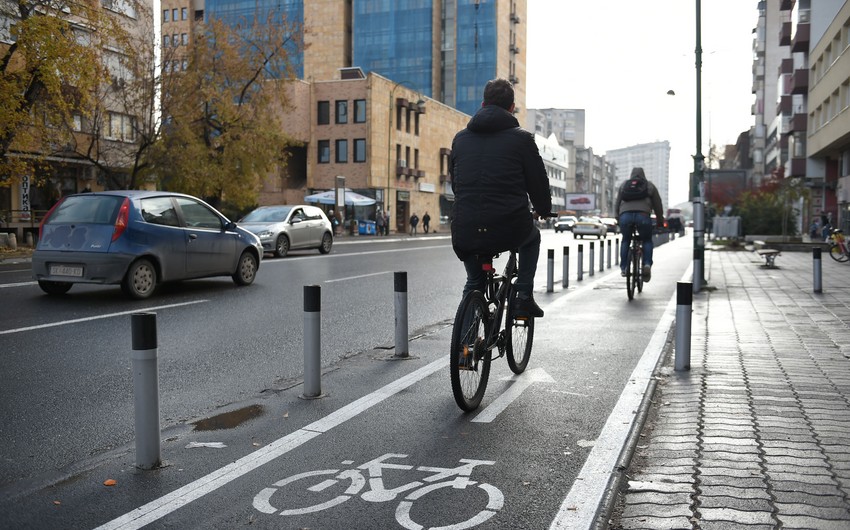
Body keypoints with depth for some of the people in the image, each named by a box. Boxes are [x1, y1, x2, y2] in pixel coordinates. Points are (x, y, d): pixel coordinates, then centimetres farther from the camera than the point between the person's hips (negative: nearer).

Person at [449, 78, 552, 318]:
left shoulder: (460, 138, 13)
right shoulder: (521, 138, 1)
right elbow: (538, 181, 7)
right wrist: (545, 210, 29)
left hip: (464, 236, 3)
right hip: (509, 231, -3)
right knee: (532, 237, 34)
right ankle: (524, 296, 22)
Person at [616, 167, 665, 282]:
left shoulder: (623, 185, 25)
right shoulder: (649, 186, 21)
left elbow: (617, 204, 24)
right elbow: (658, 205, 21)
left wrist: (618, 219, 33)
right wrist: (660, 222, 28)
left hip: (625, 215, 1)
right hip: (643, 215, -1)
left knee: (625, 240, 20)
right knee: (647, 240, 17)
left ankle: (623, 268, 14)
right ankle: (647, 265, -3)